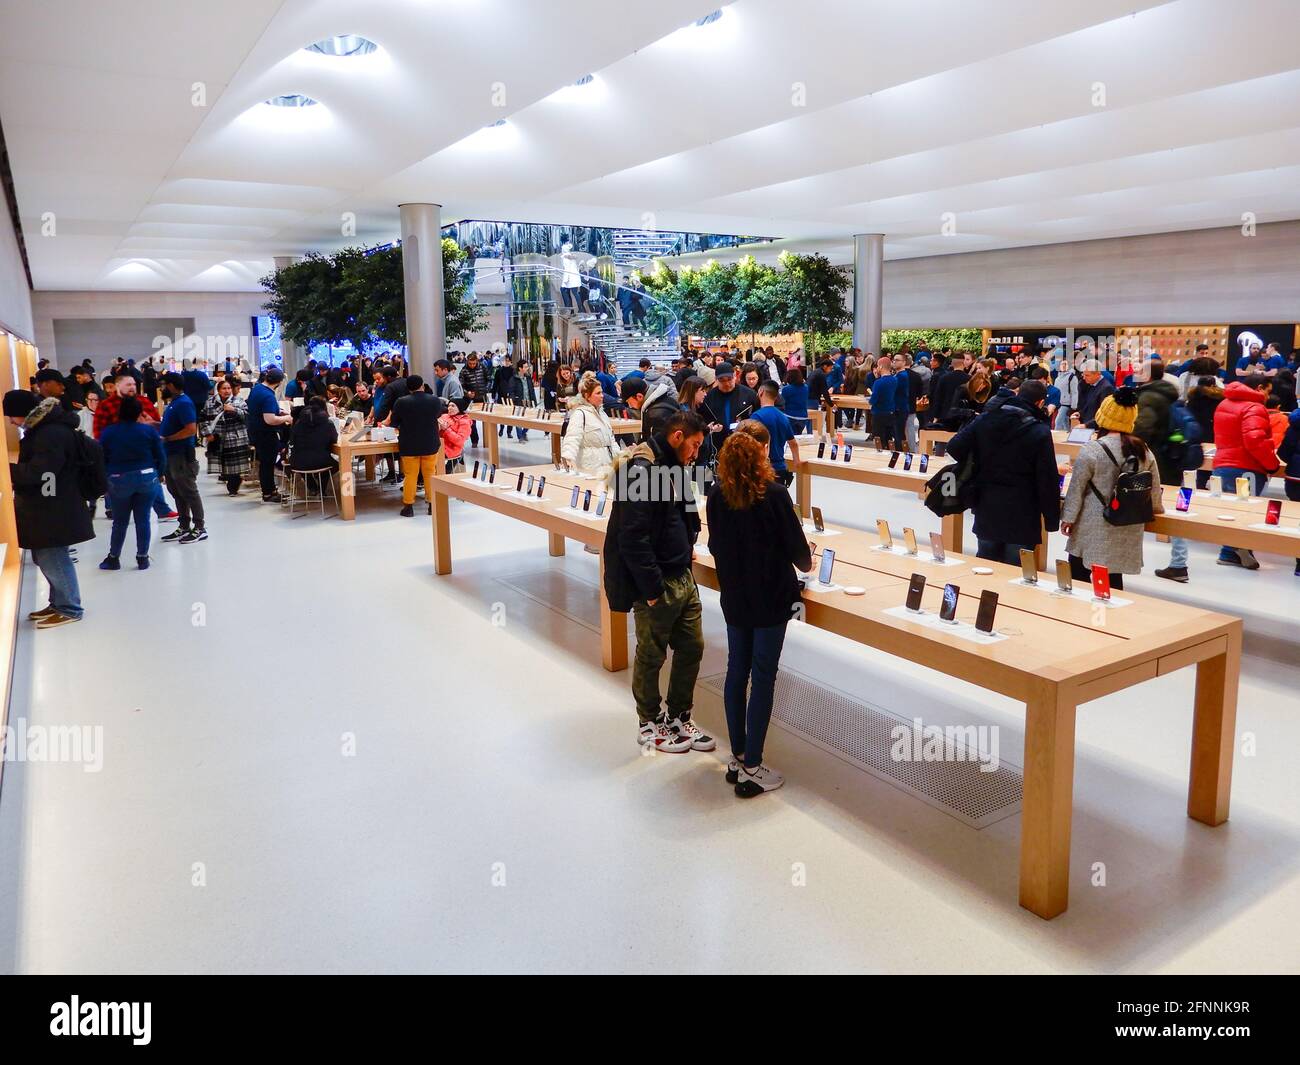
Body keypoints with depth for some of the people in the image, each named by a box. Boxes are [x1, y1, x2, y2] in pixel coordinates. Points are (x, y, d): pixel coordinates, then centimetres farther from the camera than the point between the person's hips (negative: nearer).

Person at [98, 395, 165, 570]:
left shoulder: (107, 432, -2)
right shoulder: (149, 430, -3)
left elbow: (101, 459, 2)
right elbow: (161, 458, -1)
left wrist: (106, 480, 14)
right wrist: (157, 475, 13)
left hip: (118, 482, 1)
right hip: (147, 479, 0)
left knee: (119, 522, 12)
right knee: (143, 519, 6)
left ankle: (113, 558, 20)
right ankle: (142, 558, 11)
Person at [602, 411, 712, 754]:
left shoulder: (672, 467, 11)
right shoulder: (641, 470, -20)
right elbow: (633, 538, -24)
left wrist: (685, 547, 10)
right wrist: (652, 589, -21)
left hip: (683, 578, 9)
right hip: (656, 585, -9)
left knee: (692, 647, 15)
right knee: (652, 656, 7)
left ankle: (679, 717, 31)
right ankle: (649, 724, 25)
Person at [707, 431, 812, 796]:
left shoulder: (716, 494, -3)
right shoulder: (774, 494, -16)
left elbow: (715, 545, 6)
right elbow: (796, 544, -10)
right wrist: (806, 563, 12)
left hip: (734, 597, 5)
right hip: (771, 598, -5)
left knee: (737, 671, 14)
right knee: (763, 677, 1)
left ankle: (737, 757, 24)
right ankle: (751, 769, 6)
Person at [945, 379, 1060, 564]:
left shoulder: (984, 420, 0)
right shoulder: (1040, 432, -11)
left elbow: (954, 447, -3)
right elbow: (1048, 481, -10)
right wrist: (1052, 519, -1)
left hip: (986, 510, 4)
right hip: (1021, 515, -4)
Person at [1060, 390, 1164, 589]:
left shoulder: (1092, 449, -12)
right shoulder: (1144, 450, 5)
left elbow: (1077, 488, -8)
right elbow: (1154, 490, 13)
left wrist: (1068, 517, 1)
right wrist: (1155, 508, 32)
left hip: (1093, 532, -5)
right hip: (1127, 535, 5)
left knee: (1079, 581, 7)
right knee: (1113, 580, 11)